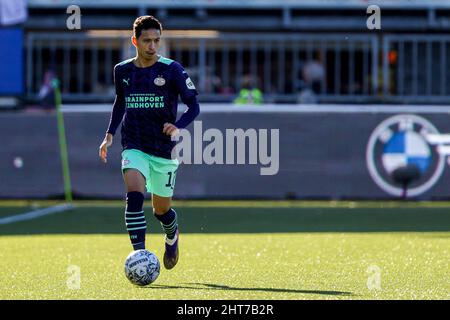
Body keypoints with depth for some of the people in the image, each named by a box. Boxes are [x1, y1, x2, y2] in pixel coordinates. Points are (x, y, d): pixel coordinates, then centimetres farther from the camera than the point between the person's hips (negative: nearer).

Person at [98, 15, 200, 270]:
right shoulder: (122, 71, 3)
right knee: (135, 195, -25)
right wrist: (110, 134, 12)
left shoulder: (172, 70, -7)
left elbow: (194, 106, -4)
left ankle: (172, 235, 47)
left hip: (164, 150, -1)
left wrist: (178, 126, -23)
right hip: (134, 148, 1)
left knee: (161, 209, 11)